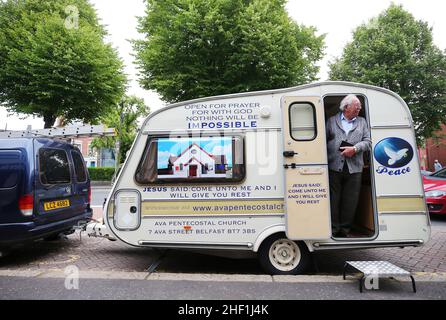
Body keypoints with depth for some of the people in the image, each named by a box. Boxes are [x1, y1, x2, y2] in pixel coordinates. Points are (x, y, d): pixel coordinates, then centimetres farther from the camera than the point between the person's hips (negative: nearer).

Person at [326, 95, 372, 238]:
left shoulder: (362, 122, 16)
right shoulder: (332, 121, 10)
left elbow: (367, 142, 8)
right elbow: (324, 140, 7)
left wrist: (354, 149, -10)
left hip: (354, 168, 2)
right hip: (334, 166, -2)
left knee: (350, 201, 5)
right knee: (333, 199, 1)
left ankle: (345, 229, 18)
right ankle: (333, 229, 11)